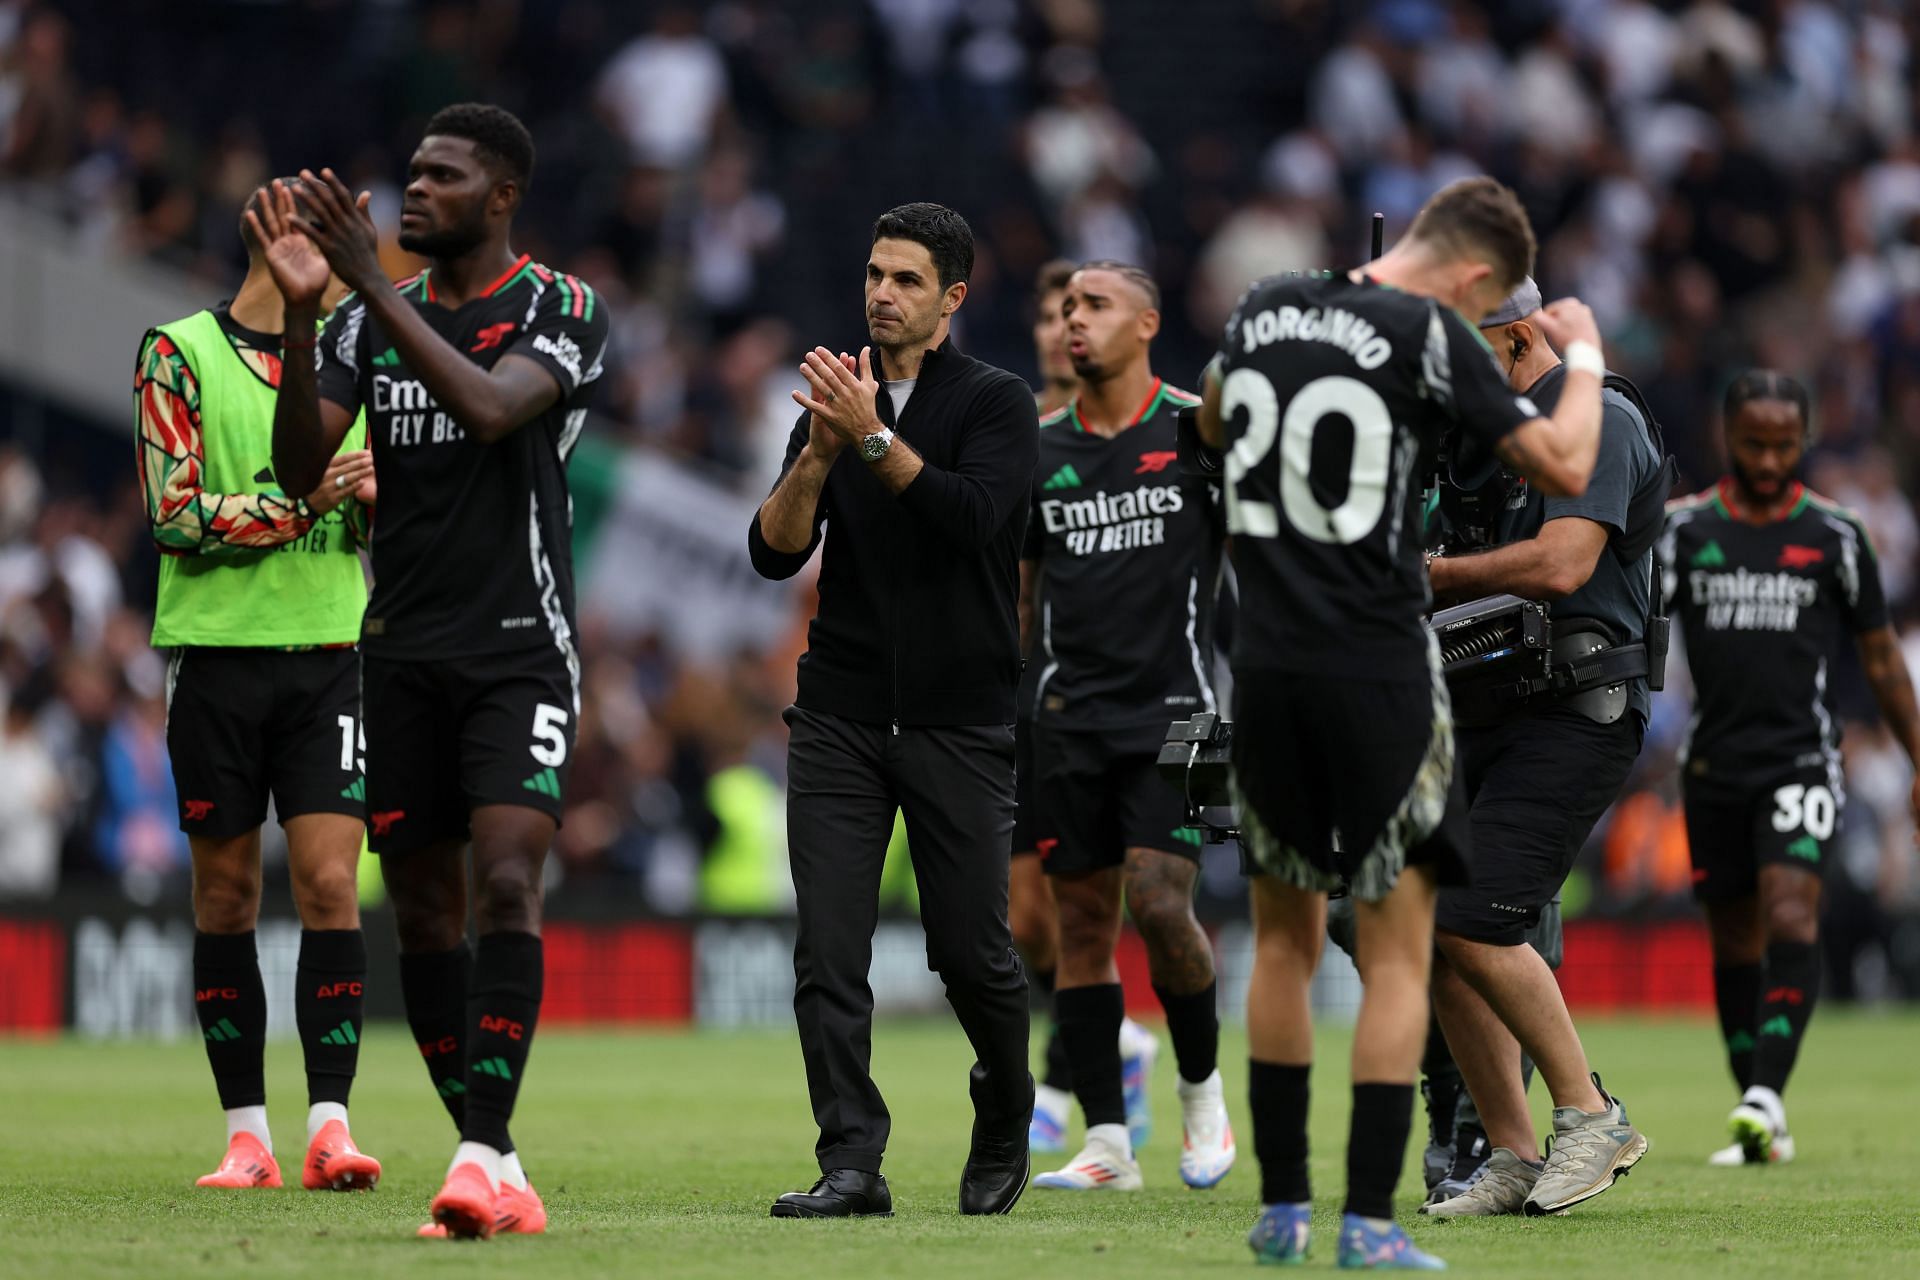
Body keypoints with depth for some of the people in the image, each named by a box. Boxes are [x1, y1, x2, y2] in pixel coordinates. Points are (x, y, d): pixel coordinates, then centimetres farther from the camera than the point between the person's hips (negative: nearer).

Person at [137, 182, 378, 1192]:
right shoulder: (179, 353, 0)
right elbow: (176, 517, -8)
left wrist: (375, 496, -5)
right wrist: (299, 498, -16)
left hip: (329, 653, 2)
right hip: (217, 650, -2)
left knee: (331, 884, -9)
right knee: (226, 892, 3)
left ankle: (330, 1124, -10)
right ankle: (246, 1133, 10)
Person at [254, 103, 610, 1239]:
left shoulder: (562, 309, -4)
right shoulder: (374, 316, 10)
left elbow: (490, 408, -24)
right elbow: (300, 463, 0)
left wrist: (370, 281, -26)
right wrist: (301, 309, -14)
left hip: (520, 651, -5)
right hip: (403, 653, 5)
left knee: (507, 882, -18)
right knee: (424, 907, 3)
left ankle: (483, 1154, -22)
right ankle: (495, 1174, 9)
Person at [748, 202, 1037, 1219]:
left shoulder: (995, 403, -1)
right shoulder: (839, 402, 12)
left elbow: (978, 516, -19)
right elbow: (774, 552, 4)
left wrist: (874, 440, -26)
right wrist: (819, 455, -13)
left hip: (960, 721, -3)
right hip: (841, 716, 3)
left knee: (971, 948, 1)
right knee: (828, 950, -8)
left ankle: (1004, 1122, 27)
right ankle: (851, 1163, -7)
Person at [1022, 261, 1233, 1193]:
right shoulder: (1039, 450, 10)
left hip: (1175, 706, -4)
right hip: (1069, 717, 4)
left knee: (1158, 899, -16)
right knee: (1080, 917, 1)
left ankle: (1202, 1089, 8)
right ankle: (1107, 1143, 5)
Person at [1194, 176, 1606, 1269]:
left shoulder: (1263, 310, 7)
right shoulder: (1431, 335, -11)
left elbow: (1216, 425, 27)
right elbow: (1564, 469, -9)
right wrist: (1584, 356, 7)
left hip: (1267, 667, 5)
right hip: (1381, 674, -5)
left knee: (1286, 939, 15)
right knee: (1398, 953, 1)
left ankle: (1282, 1209, 17)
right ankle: (1371, 1225, -5)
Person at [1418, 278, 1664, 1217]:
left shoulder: (1597, 419, -10)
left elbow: (1561, 566, -22)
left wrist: (1429, 574, -12)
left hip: (1576, 716, -9)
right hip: (1487, 717, 9)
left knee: (1473, 922, -19)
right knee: (1433, 937, 1)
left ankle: (1592, 1119, -7)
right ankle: (1510, 1160, 7)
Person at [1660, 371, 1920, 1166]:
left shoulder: (1834, 535, 3)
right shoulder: (1687, 528, 5)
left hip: (1801, 760, -2)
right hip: (1715, 763, 2)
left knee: (1791, 919, -20)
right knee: (1734, 942, 6)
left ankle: (1766, 1095, -28)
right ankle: (1759, 1131, 12)